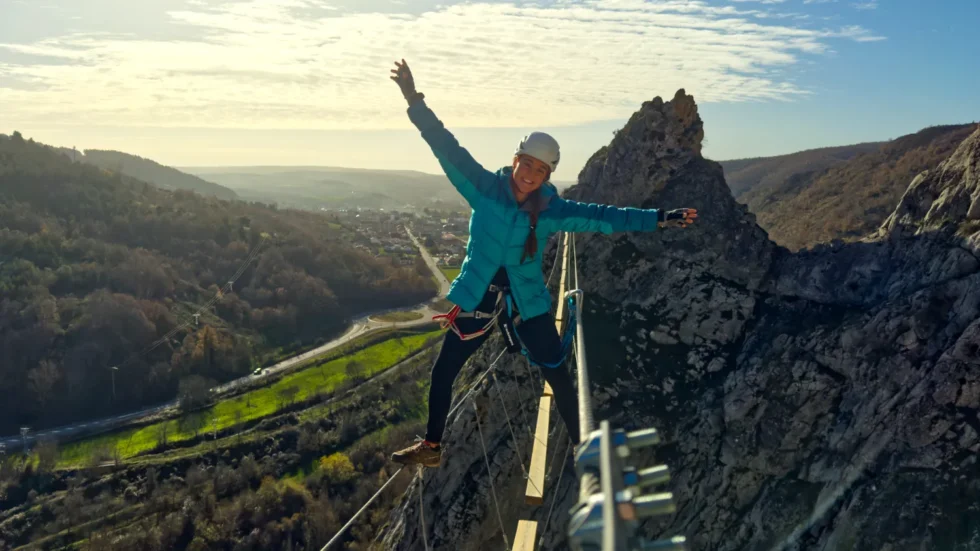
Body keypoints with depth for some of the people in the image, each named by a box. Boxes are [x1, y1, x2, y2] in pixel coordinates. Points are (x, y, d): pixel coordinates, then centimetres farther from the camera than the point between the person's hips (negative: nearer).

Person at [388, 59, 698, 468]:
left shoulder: (551, 210, -8)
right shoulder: (485, 189, -9)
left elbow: (602, 217, -8)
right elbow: (448, 149, -15)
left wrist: (659, 219, -14)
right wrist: (415, 102, -24)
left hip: (528, 303, 0)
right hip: (478, 298, 1)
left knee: (559, 379, 5)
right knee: (442, 372, 9)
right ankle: (431, 447, 30)